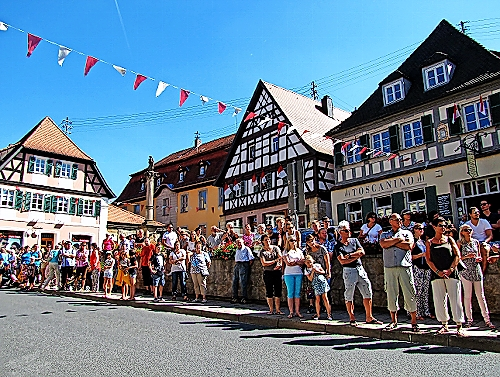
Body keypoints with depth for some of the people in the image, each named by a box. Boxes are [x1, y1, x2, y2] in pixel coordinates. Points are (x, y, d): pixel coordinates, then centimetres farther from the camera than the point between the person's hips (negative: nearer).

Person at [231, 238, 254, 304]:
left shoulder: (246, 249, 0)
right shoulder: (237, 250, 21)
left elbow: (251, 259, -3)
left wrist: (248, 266, -8)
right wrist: (235, 264, 15)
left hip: (243, 265, -7)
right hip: (237, 265, 7)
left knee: (243, 282, -9)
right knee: (234, 282, 5)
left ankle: (244, 298, -4)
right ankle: (234, 298, 11)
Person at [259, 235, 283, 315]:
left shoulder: (275, 248, 7)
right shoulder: (262, 252, 3)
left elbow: (280, 257, -1)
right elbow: (264, 263, -6)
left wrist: (279, 264, -21)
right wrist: (275, 261, -8)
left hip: (277, 272, 1)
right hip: (268, 273, -1)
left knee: (278, 291, 1)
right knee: (269, 292, 2)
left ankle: (278, 310, 7)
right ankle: (271, 310, 10)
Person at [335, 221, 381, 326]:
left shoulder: (355, 240, 12)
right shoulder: (338, 246, -2)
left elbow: (362, 252, -1)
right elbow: (342, 261, -12)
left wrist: (349, 255, -8)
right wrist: (356, 256, -11)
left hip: (360, 269, 5)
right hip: (349, 271, -4)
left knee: (368, 294, 5)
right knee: (349, 296, 1)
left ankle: (369, 317, 14)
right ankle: (352, 319, 13)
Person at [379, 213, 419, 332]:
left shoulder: (407, 233, 14)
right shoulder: (384, 235, 16)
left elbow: (409, 246, -5)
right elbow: (383, 244, -6)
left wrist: (392, 242, 0)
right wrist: (399, 239, -3)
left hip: (405, 266, -1)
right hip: (389, 268, 1)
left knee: (409, 294, -2)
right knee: (391, 294, 4)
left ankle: (414, 322, 7)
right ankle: (393, 321, 16)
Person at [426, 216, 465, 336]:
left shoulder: (449, 239, 10)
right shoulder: (429, 243, 10)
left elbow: (457, 256, 3)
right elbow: (428, 260, 4)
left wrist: (450, 270, -9)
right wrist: (438, 272, -9)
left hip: (452, 273, -1)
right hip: (437, 274, 1)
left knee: (455, 299, -3)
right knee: (439, 300, 2)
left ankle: (459, 326, 4)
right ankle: (444, 324, 14)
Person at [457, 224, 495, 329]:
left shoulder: (476, 242, 11)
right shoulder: (460, 243, 0)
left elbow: (479, 255, 19)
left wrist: (479, 258, -2)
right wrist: (467, 256, -16)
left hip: (477, 271, 3)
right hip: (465, 271, -3)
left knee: (481, 296, 3)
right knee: (467, 296, 1)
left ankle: (487, 319, 8)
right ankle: (469, 319, 10)